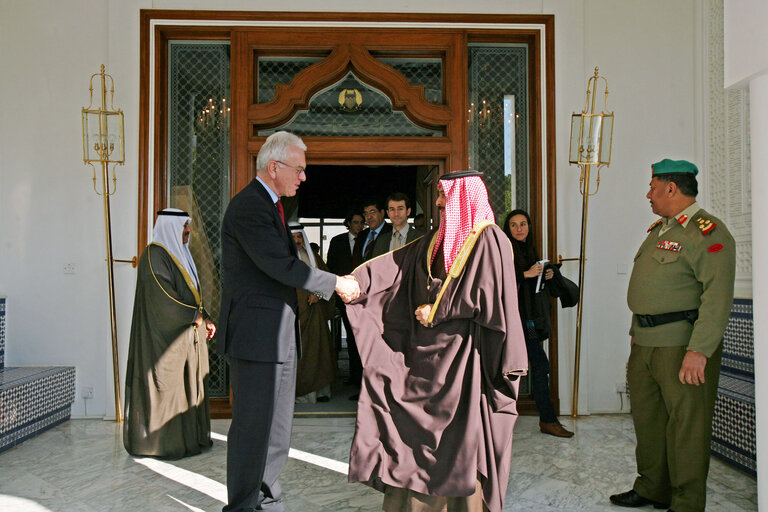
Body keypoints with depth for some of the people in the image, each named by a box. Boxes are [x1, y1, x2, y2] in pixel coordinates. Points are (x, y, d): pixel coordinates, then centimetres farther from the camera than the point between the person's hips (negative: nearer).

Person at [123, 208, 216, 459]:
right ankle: (158, 441, 6)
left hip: (187, 333, 9)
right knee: (164, 386, -3)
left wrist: (205, 318, 6)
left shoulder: (179, 255, 17)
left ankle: (189, 437, 17)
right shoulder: (155, 255, -12)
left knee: (188, 384, 10)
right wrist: (196, 316, -14)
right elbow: (163, 297, -20)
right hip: (166, 334, -9)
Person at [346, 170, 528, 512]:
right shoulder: (439, 239, 12)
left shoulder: (489, 240, -9)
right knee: (422, 426, 10)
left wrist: (437, 312, -10)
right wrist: (357, 283, -6)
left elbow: (487, 295, -14)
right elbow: (397, 264, 6)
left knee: (462, 431, 0)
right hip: (431, 347, 7)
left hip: (464, 351, -7)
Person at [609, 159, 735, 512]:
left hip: (684, 347, -9)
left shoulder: (708, 232, -13)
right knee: (648, 418, 17)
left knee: (686, 426, 1)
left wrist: (699, 350, -26)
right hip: (646, 344, 9)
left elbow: (718, 296, -21)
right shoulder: (658, 230, 16)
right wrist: (636, 332, 22)